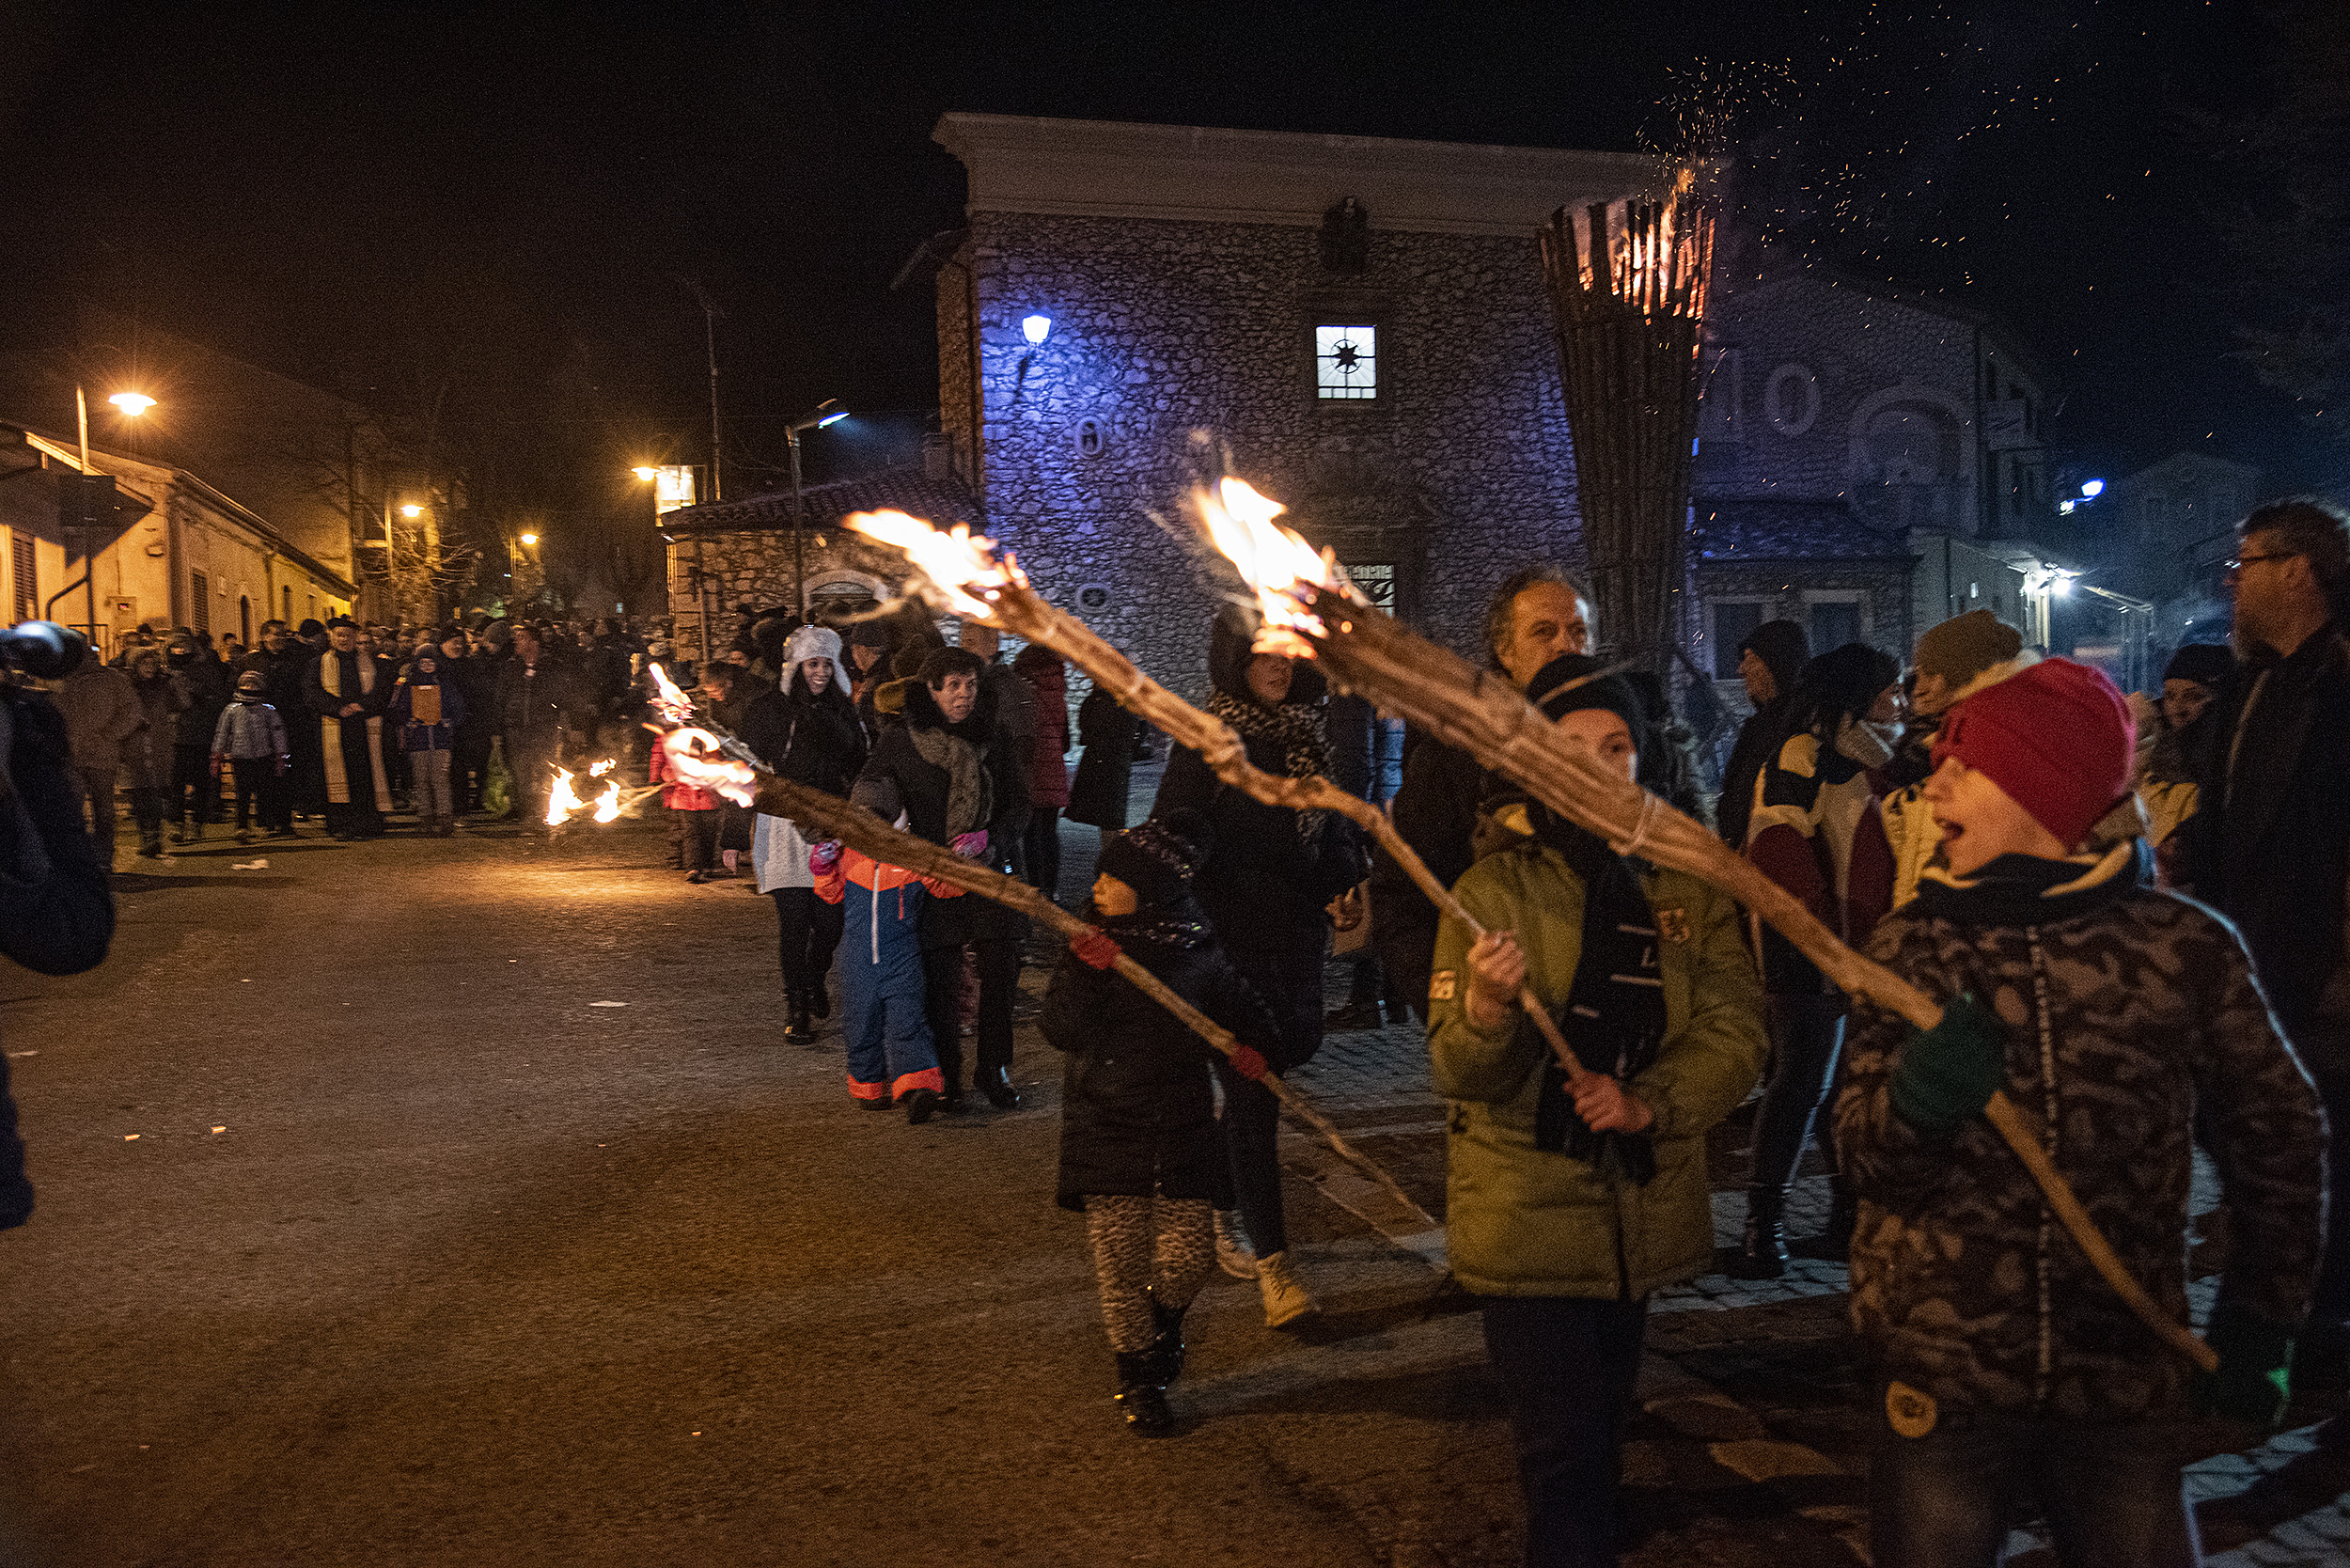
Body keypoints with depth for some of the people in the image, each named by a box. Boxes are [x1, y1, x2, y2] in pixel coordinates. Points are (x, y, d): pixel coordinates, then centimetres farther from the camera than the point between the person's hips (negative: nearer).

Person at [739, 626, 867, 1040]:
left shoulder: (843, 711, 12)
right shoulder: (765, 709, 1)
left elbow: (859, 769, 19)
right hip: (784, 828, -3)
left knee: (831, 919, -1)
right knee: (793, 918, -6)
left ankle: (814, 980, 29)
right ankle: (796, 1005, 9)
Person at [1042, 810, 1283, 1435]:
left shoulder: (1197, 953, -3)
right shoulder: (1090, 944, -5)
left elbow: (1244, 1011, 14)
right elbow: (1060, 1031, -15)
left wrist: (1253, 1045, -3)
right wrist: (1084, 971, -28)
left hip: (1183, 1127, 1)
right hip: (1106, 1127, 0)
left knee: (1191, 1252, 1)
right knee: (1120, 1258, 3)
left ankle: (1162, 1316, 36)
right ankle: (1137, 1377, 23)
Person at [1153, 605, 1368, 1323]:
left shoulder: (1306, 734, 9)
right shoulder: (1209, 741, -9)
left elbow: (1333, 826, 18)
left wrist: (1353, 880, 1)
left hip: (1298, 940, 6)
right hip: (1235, 946, -6)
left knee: (1254, 1089, 16)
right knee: (1254, 1100, -4)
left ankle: (1218, 1212, 36)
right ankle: (1272, 1263, 1)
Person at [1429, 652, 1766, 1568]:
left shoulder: (1686, 886, 0)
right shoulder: (1495, 888, -10)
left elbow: (1735, 1033, -4)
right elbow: (1460, 1075, -15)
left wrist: (1646, 1102, -21)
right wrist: (1485, 1007, -36)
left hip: (1646, 1209, 4)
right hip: (1531, 1213, -4)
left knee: (1600, 1429, 22)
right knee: (1567, 1449, -5)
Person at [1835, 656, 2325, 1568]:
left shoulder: (2183, 946, -6)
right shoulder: (1911, 945, -3)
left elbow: (2276, 1140, 5)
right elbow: (1866, 1163, -5)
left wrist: (2257, 1333, 6)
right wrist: (1912, 1105, -26)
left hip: (2126, 1382, 0)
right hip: (1939, 1377, 1)